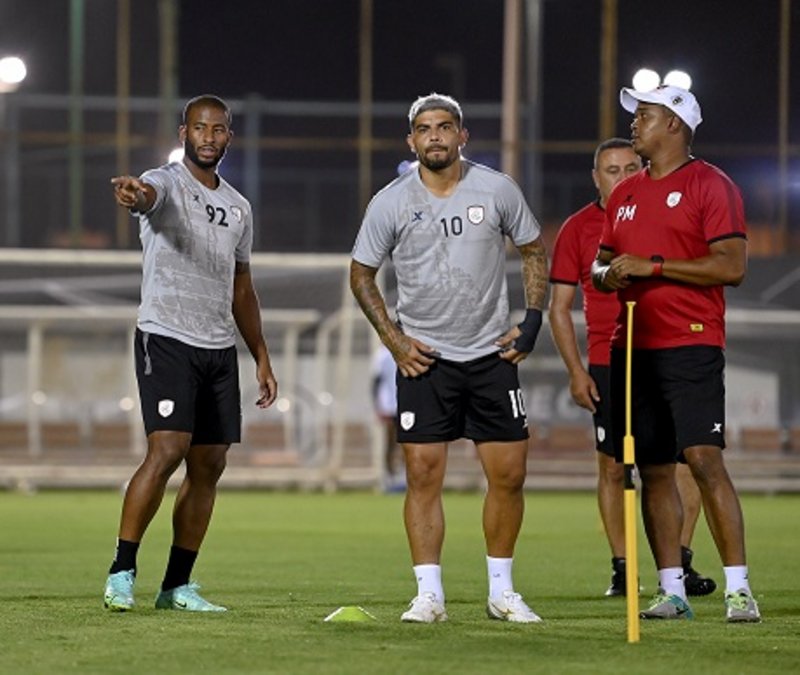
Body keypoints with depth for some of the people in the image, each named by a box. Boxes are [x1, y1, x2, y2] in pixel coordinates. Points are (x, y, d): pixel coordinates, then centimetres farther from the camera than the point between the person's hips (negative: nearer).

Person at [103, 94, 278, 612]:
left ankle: (178, 585, 10)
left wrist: (262, 357, 18)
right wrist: (134, 196, -57)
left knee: (209, 467, 4)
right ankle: (122, 571, -9)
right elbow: (148, 196, -32)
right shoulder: (166, 184, -5)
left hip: (221, 349, 7)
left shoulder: (238, 207, 16)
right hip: (167, 340, -7)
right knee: (167, 451, -18)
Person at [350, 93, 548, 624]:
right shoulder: (391, 203, -4)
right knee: (423, 474, -7)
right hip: (424, 358, -1)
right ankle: (429, 595, -2)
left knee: (509, 473, -1)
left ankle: (502, 591, 13)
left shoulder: (498, 190, -2)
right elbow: (362, 274, 7)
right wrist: (394, 340, -2)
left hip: (492, 352, 1)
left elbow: (534, 250, 11)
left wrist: (532, 320, 1)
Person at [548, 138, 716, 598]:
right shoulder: (578, 228, 4)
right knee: (613, 467, 1)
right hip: (607, 364, 0)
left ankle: (681, 563, -1)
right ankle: (621, 568, 8)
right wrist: (576, 371, -2)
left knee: (686, 458, -7)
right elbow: (559, 308, 6)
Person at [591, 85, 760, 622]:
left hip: (691, 344, -7)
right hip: (633, 348, 7)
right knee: (654, 471, 6)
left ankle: (739, 590, -14)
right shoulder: (625, 194, 19)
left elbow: (732, 266, -13)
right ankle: (672, 591, 9)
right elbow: (601, 264, 26)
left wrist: (653, 266, -15)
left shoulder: (711, 185, -4)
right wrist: (607, 273, 0)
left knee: (705, 459, -15)